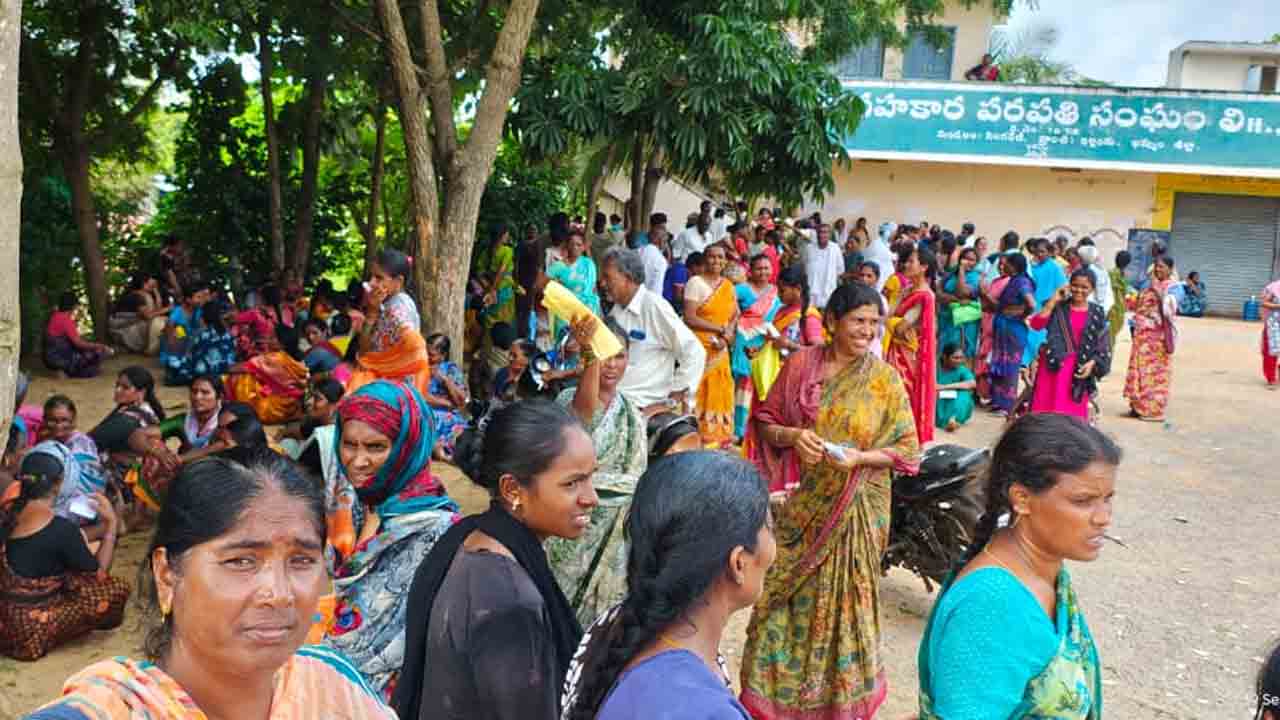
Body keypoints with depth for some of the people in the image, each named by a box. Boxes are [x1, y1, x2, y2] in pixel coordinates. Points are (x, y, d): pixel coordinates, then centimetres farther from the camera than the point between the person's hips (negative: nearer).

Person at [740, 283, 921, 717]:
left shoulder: (885, 379, -5)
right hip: (801, 502, 1)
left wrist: (860, 458, -20)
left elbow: (907, 450, -4)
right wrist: (792, 435, -18)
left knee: (842, 597, 10)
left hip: (855, 507, -1)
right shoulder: (801, 364, -2)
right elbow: (764, 422, 3)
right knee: (785, 594, 9)